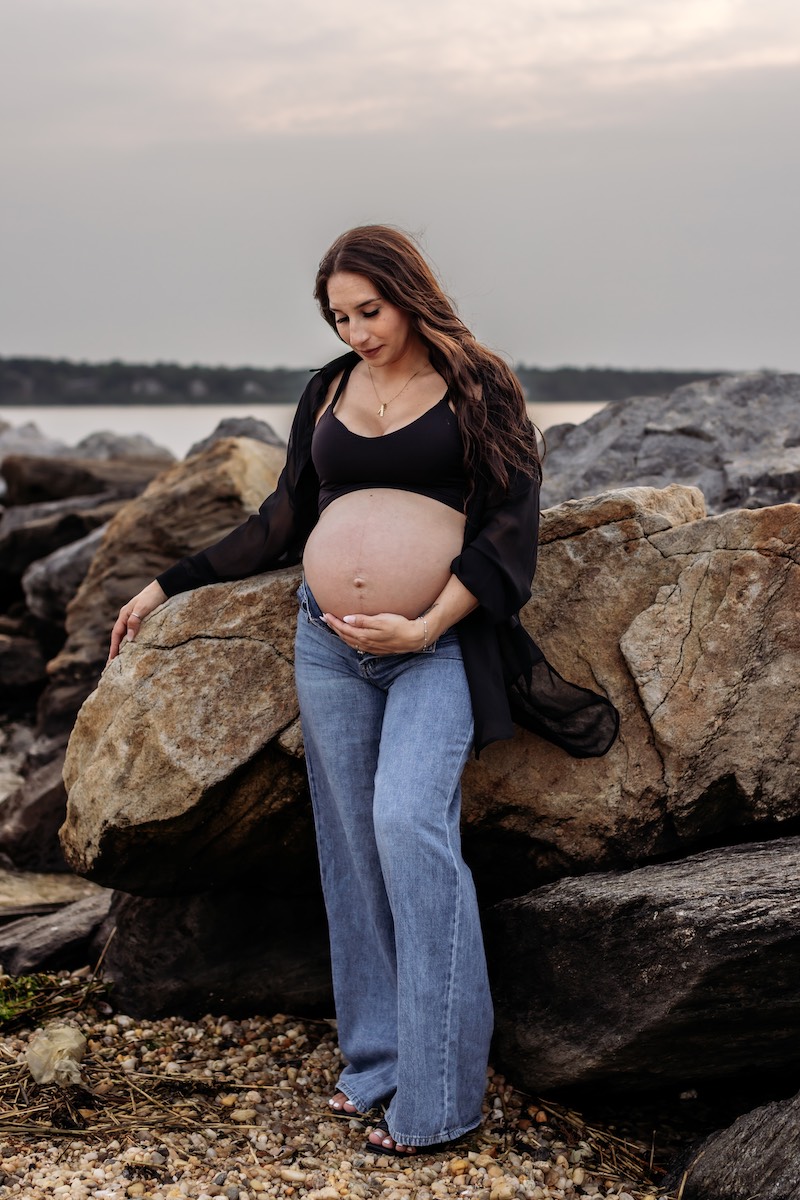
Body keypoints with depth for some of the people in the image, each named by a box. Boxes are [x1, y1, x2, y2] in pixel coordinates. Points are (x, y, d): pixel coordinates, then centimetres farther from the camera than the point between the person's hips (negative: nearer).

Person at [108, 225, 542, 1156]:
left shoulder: (477, 391, 0)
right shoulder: (327, 393, 13)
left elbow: (511, 526, -5)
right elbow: (283, 523, 19)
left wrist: (426, 626, -15)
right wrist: (171, 583, 19)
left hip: (436, 642, -5)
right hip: (329, 638, 5)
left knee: (408, 820, -19)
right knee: (352, 842, 4)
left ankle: (435, 1095, -12)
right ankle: (375, 1060, 14)